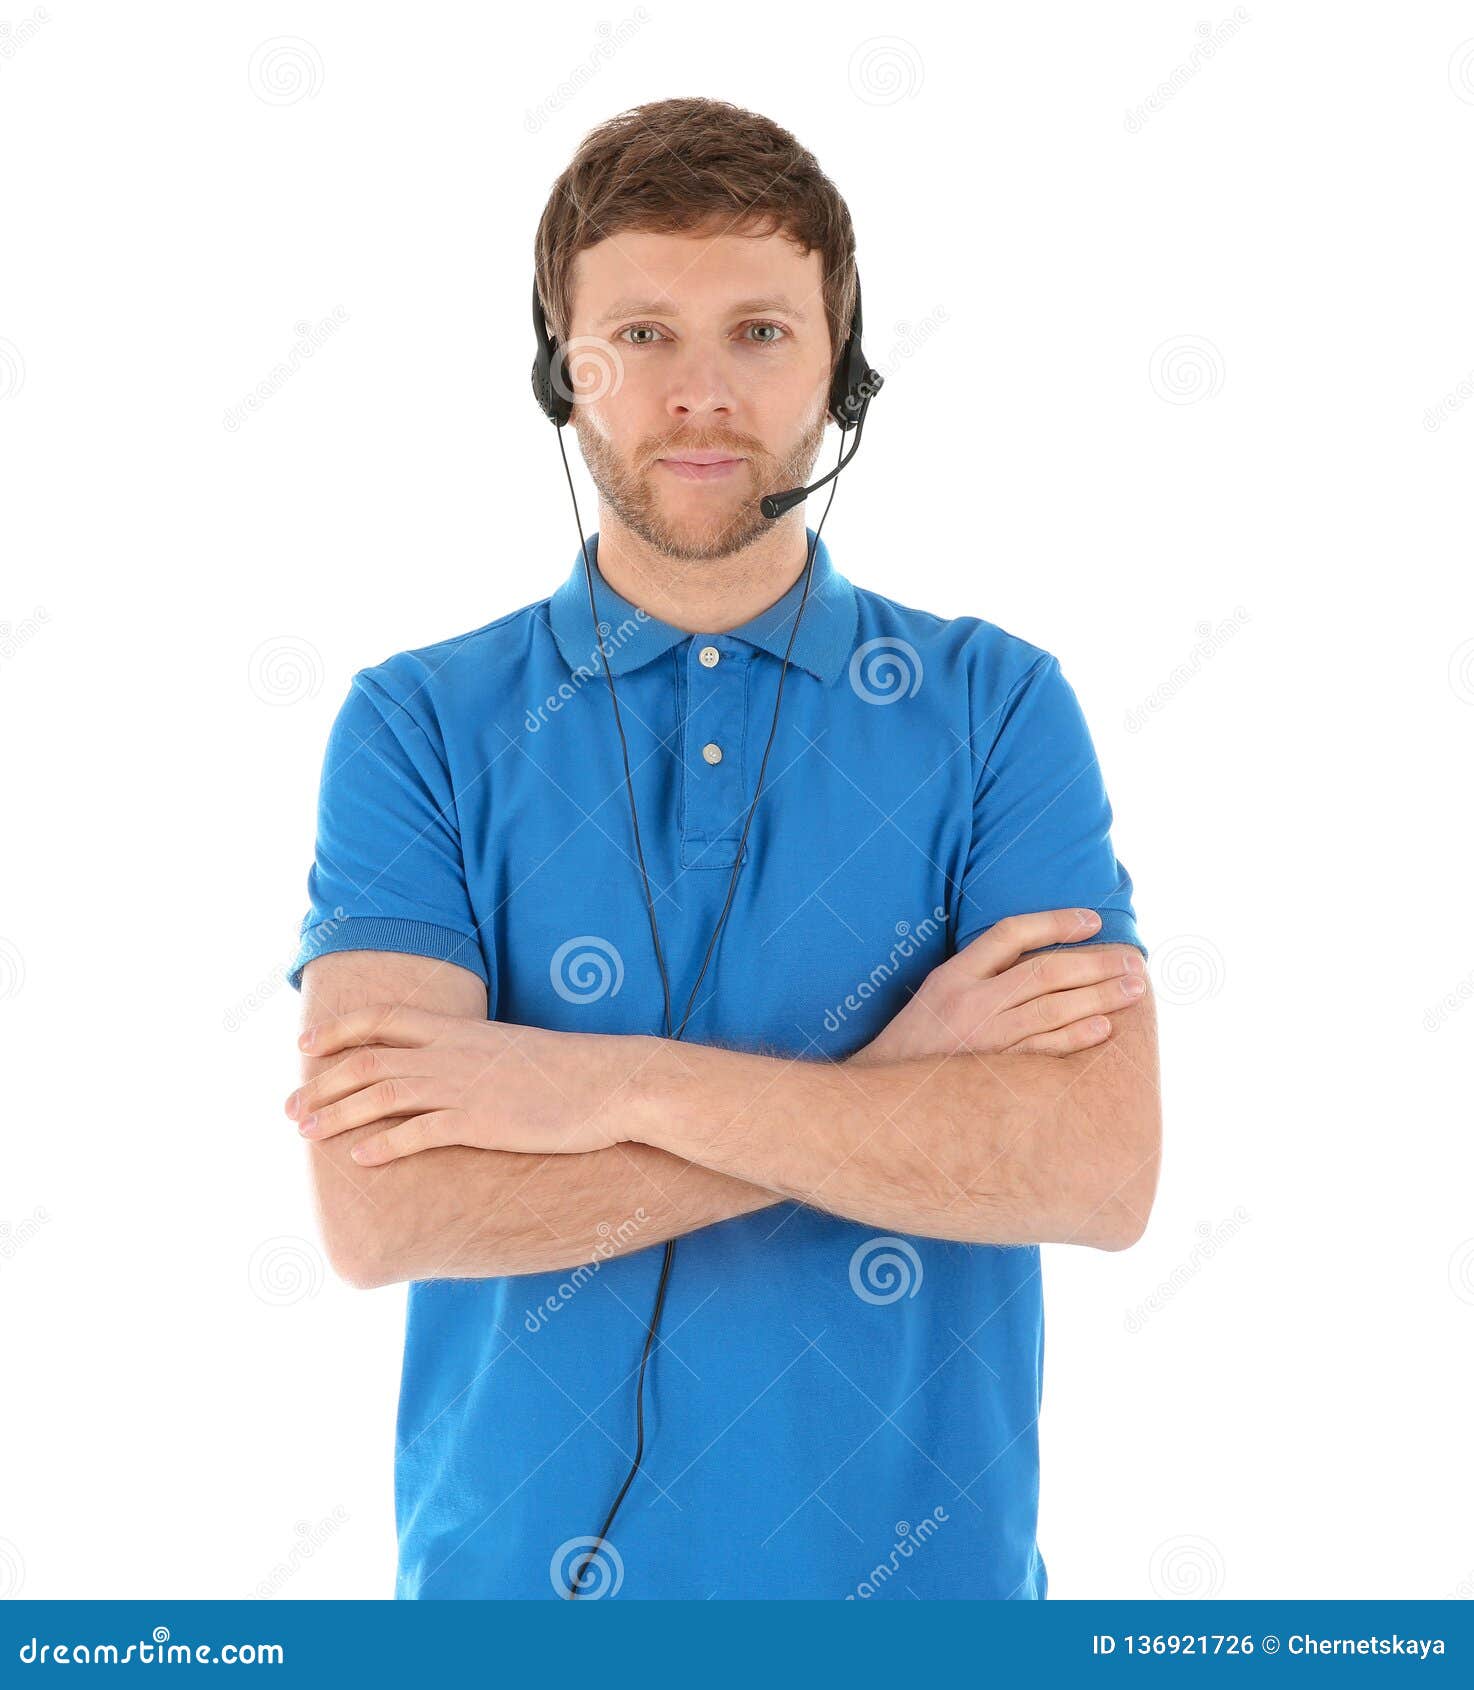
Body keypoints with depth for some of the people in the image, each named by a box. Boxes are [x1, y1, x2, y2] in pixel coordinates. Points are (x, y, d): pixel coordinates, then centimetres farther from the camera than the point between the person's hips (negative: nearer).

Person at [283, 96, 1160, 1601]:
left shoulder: (996, 703, -6)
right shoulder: (417, 728, -7)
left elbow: (1099, 1166, -17)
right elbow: (378, 1208, -19)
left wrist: (613, 1084, -22)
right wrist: (886, 1087, -19)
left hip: (919, 1564, 1)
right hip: (518, 1565, 0)